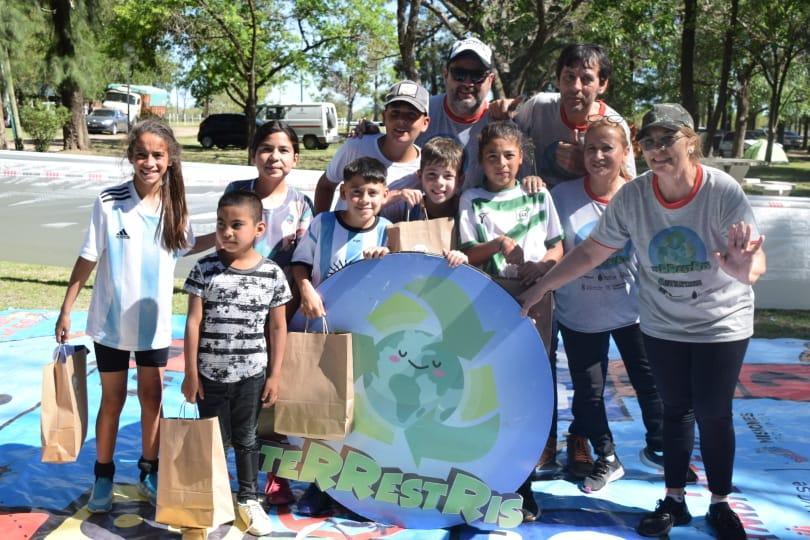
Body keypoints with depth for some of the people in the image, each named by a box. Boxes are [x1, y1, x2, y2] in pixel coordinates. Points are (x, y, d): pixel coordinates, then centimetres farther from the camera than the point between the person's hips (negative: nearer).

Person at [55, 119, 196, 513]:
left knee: (152, 398, 13)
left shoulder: (175, 206, -6)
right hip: (111, 321, -2)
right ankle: (103, 477, 30)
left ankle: (149, 473, 30)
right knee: (112, 399, 12)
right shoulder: (109, 202, -15)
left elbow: (184, 247, 10)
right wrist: (65, 311, -5)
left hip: (155, 322, 2)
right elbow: (87, 259, -9)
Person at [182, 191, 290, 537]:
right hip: (210, 373, 0)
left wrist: (275, 375, 0)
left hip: (252, 375, 1)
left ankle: (248, 498, 32)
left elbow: (278, 328, 0)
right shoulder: (205, 269, -8)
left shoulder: (272, 274, -6)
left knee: (246, 439, 16)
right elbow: (193, 322, -5)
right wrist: (190, 372, -5)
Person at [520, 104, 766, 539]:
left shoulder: (723, 191, -21)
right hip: (662, 326, 2)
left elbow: (755, 261, -27)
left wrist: (744, 269, -52)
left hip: (722, 324, -2)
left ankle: (720, 504, 26)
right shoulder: (632, 197, -15)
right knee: (675, 410, 12)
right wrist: (538, 289, -9)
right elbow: (590, 252, -8)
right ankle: (673, 500, 27)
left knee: (713, 414, 6)